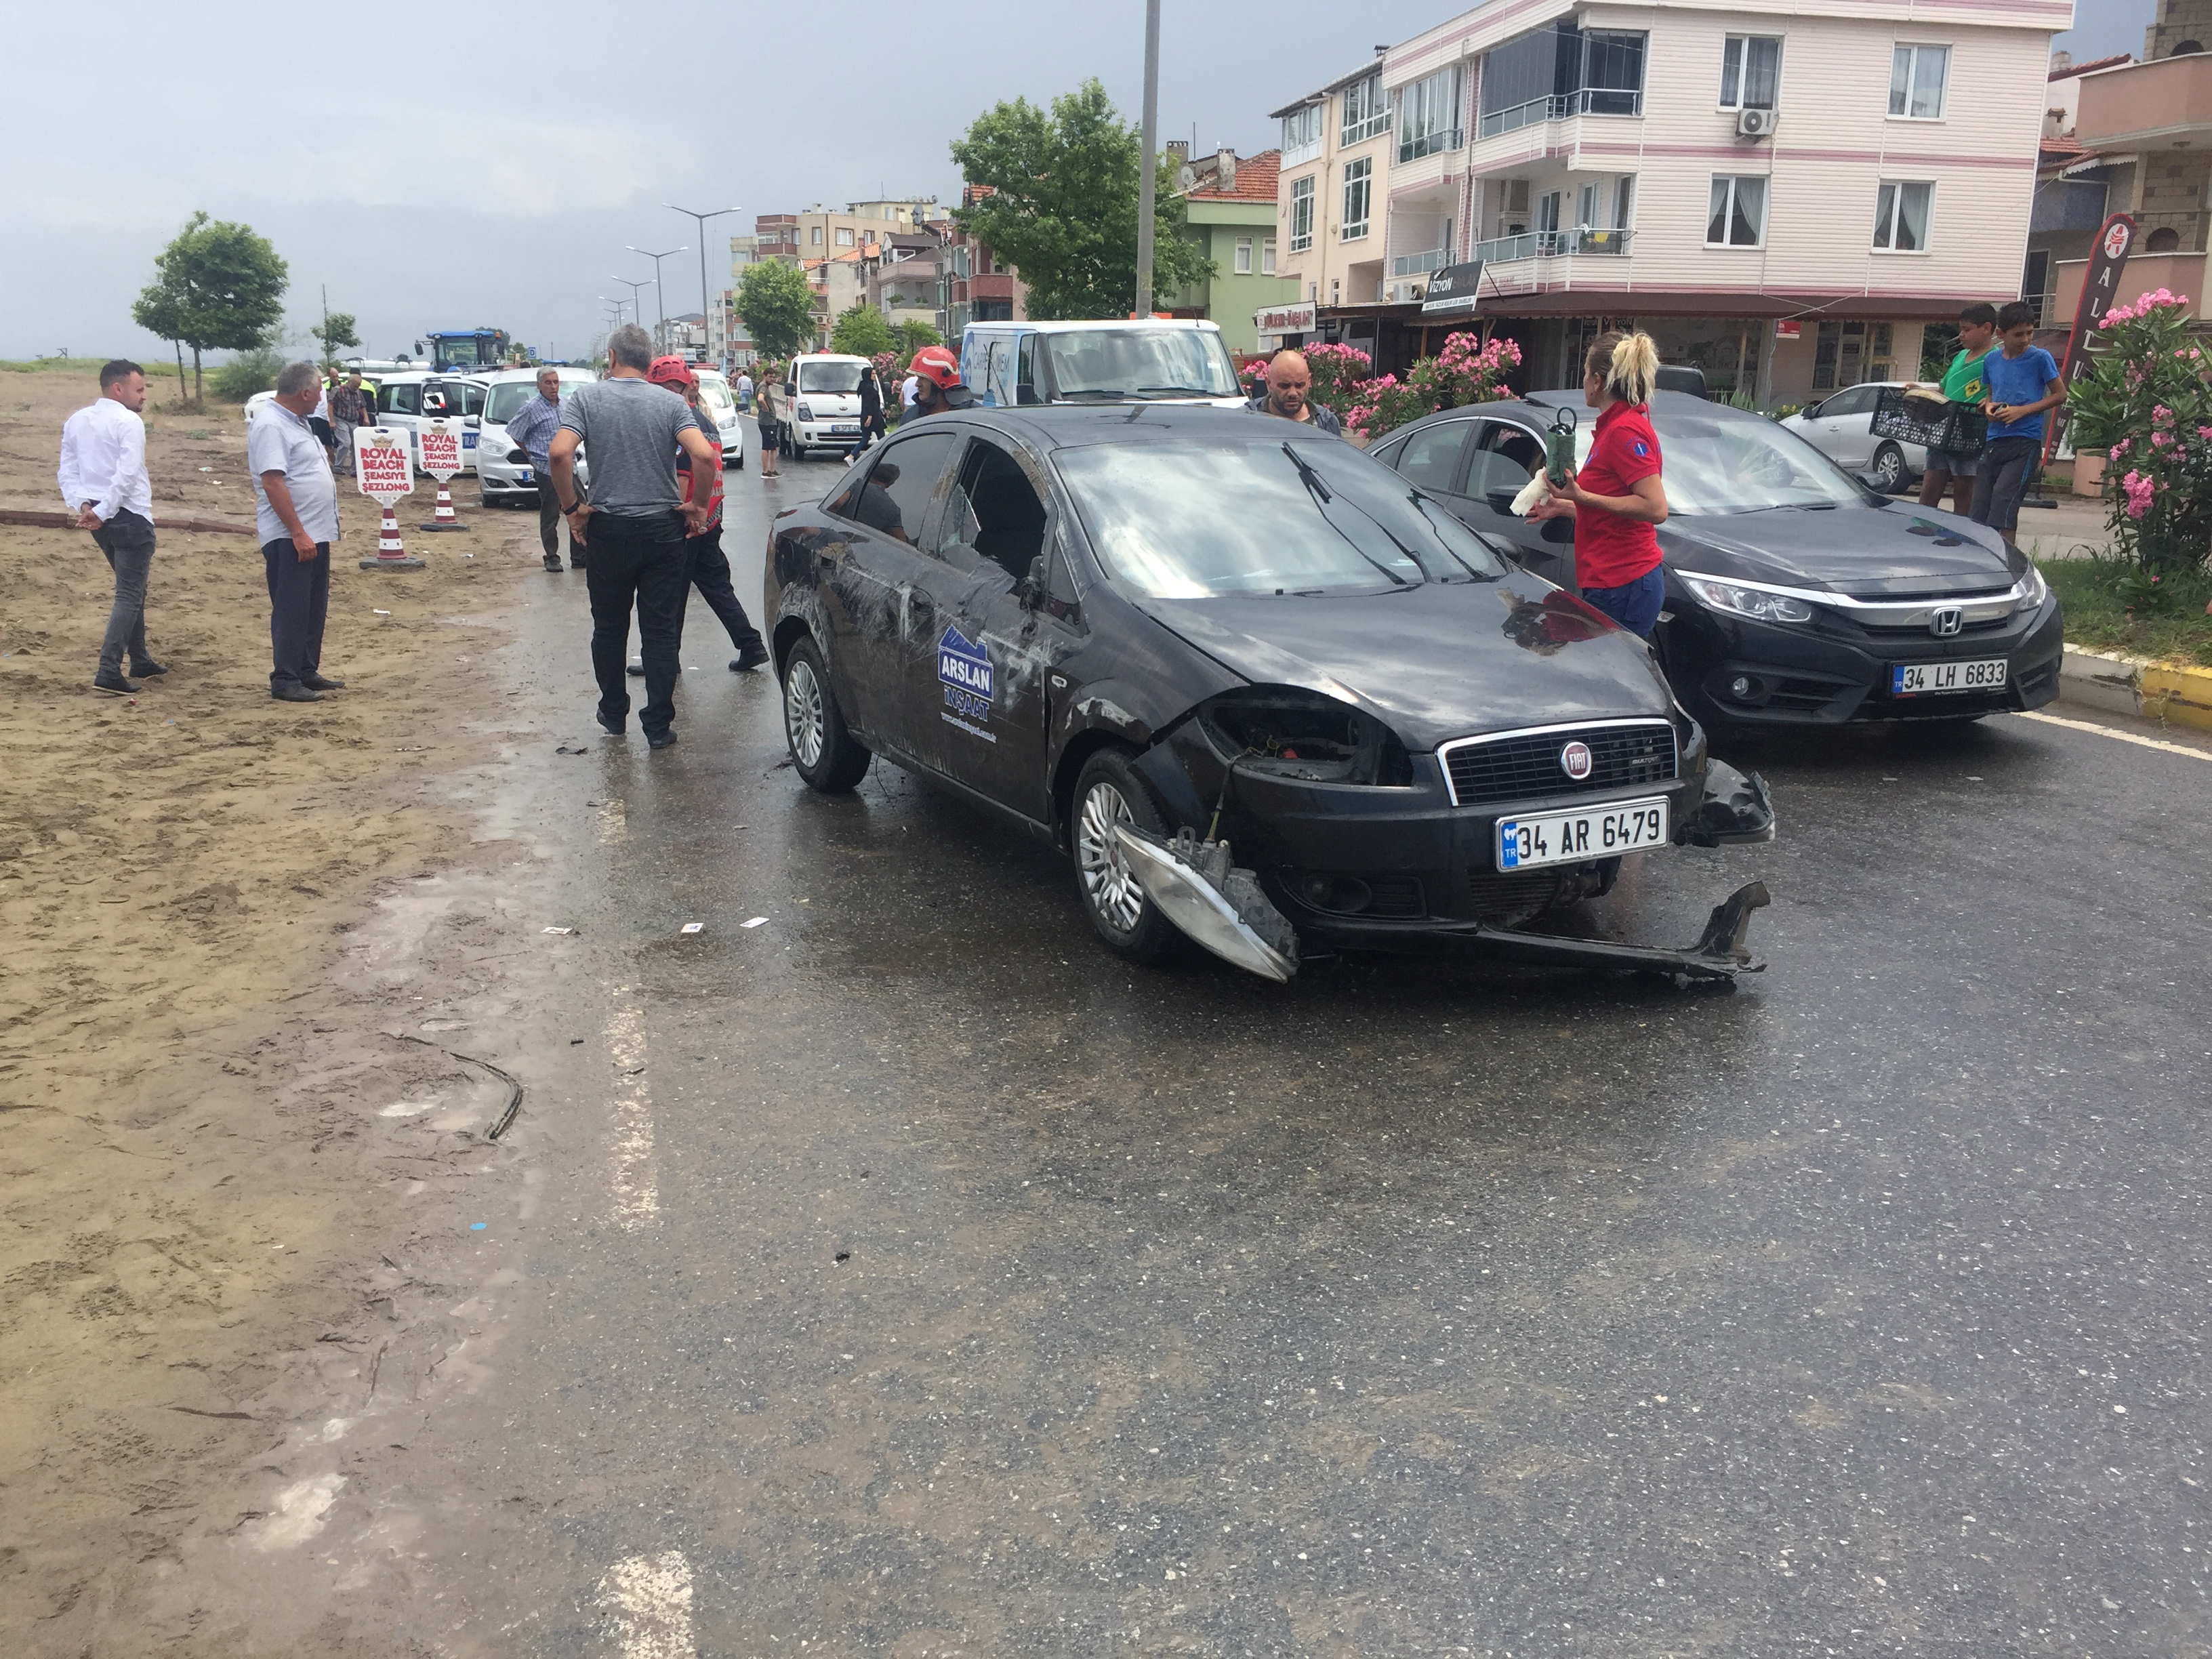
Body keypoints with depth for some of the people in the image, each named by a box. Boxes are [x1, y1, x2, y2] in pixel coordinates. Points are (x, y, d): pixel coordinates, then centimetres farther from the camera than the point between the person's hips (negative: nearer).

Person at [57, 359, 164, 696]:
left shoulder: (75, 421, 12)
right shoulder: (128, 421, -12)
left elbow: (67, 472, 8)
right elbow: (126, 475, -21)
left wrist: (81, 505, -4)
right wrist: (103, 512, -17)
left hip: (101, 519, 8)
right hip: (130, 517, -8)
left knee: (133, 589, 22)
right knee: (129, 595, -5)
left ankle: (140, 661, 29)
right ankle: (108, 671, -14)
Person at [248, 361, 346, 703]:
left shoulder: (298, 422, 16)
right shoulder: (270, 426, -16)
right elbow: (273, 483, -23)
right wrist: (298, 533, -25)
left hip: (315, 534, 10)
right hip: (289, 537, -10)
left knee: (314, 610, 15)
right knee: (291, 612, -5)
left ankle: (308, 671, 24)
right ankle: (285, 681, 0)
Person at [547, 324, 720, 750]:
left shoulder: (586, 398, -2)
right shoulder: (671, 403, -1)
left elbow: (559, 453, -17)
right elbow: (705, 456, -16)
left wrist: (572, 508, -6)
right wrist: (698, 506, -2)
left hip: (607, 530, 0)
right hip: (663, 530, 0)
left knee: (609, 627, 16)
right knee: (660, 630, 5)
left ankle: (613, 713, 27)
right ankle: (658, 725, 5)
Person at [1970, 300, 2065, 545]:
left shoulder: (2040, 358, -3)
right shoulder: (1991, 360, 10)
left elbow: (2060, 394, 0)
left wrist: (2022, 410, -11)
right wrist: (1989, 407, 1)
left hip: (2025, 443, -5)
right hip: (1993, 441, 5)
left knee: (2004, 499, -18)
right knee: (1980, 505, 2)